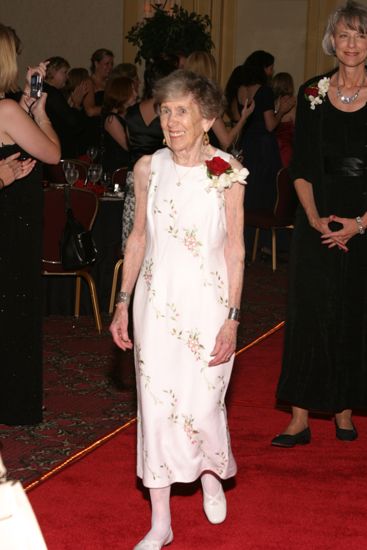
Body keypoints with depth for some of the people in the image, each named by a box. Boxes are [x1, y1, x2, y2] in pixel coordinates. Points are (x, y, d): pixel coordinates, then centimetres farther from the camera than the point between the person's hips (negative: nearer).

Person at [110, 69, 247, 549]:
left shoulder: (227, 172, -9)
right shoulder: (149, 168, 0)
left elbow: (235, 249, -5)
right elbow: (139, 237, 9)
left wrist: (232, 318, -8)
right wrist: (123, 304, 8)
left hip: (207, 300, -3)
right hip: (156, 299, 3)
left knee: (201, 404, -3)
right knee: (155, 403, 3)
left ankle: (211, 473, 34)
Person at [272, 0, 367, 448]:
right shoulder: (312, 94, 2)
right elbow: (301, 168, 2)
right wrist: (315, 218, -10)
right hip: (318, 221, 1)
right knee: (310, 313, 0)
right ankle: (300, 418, 4)